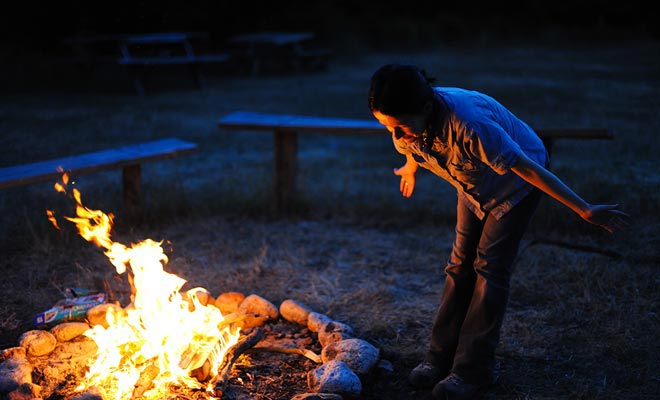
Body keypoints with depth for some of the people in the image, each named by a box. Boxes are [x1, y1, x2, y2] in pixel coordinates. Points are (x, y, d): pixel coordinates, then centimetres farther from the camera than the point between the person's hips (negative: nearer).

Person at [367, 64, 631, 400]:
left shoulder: (468, 124, -43)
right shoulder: (406, 124, -22)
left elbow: (529, 168, -36)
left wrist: (585, 211, -29)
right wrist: (410, 170, 27)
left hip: (517, 180, -6)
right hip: (475, 186, 6)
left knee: (490, 267, -9)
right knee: (461, 264, 3)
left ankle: (474, 369, -2)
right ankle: (442, 357, 11)